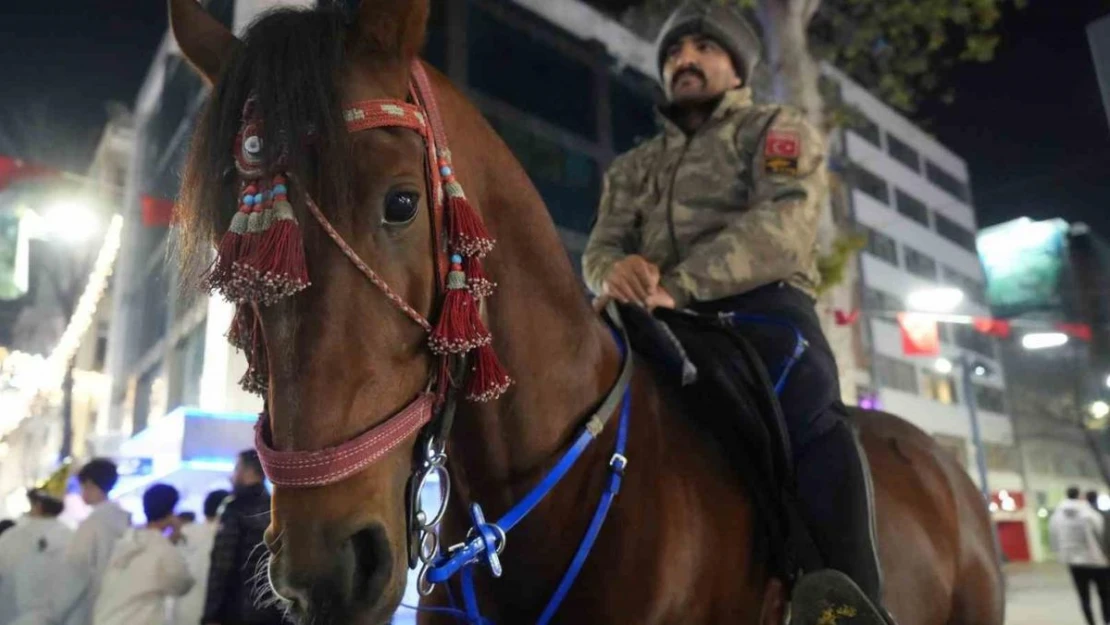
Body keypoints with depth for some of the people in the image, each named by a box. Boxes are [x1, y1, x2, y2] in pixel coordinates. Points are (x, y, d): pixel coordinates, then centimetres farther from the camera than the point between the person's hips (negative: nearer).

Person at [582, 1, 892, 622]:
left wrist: (676, 284, -22)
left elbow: (781, 226, -6)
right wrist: (616, 270, -15)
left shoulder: (780, 129, 15)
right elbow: (601, 245, 14)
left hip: (763, 306, -4)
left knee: (808, 408, -35)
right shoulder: (635, 166, 29)